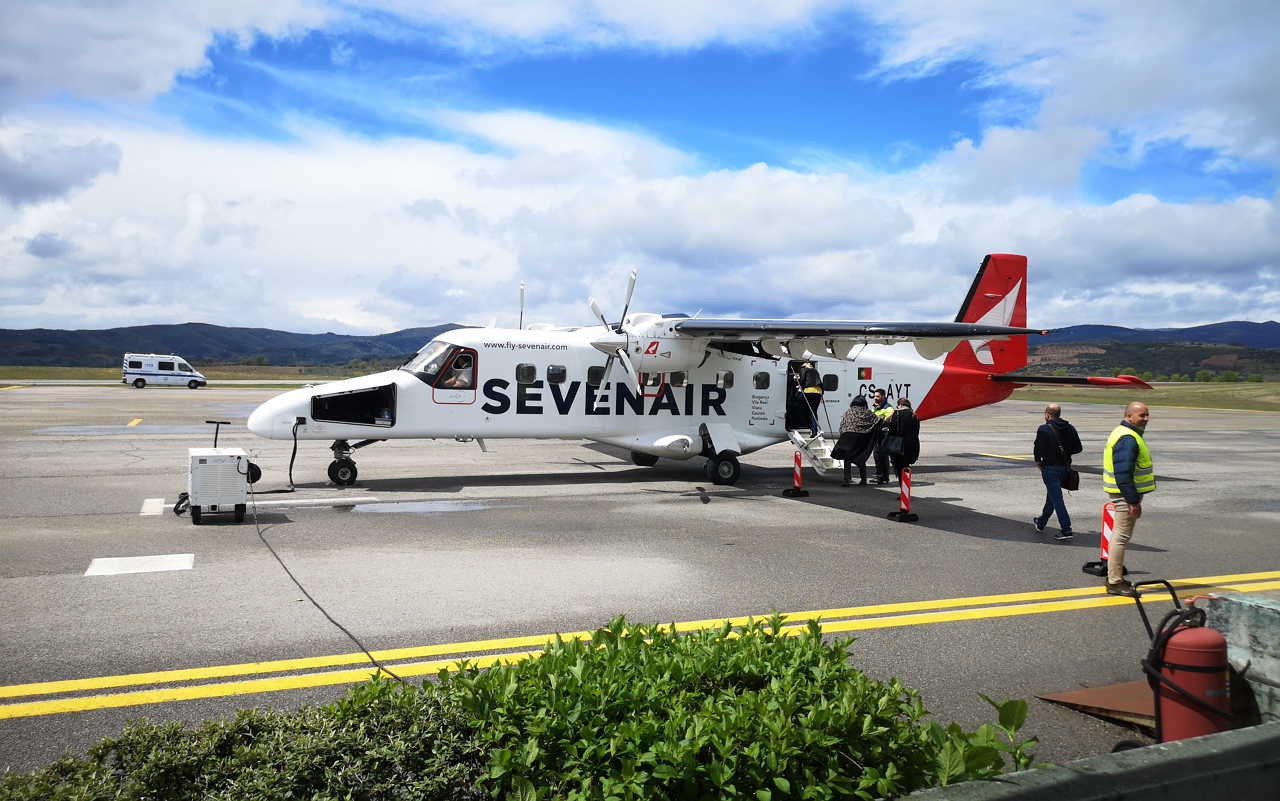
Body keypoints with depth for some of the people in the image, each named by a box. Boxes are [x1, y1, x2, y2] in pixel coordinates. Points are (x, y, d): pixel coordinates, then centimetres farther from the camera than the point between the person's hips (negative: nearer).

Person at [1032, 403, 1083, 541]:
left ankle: (1066, 530, -10)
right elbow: (1078, 448, 6)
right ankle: (1041, 523, 36)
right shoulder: (1070, 428, 4)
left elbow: (1038, 449, -17)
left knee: (1056, 498, -5)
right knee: (1052, 496, 21)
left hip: (1050, 468, -7)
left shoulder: (1044, 430, -15)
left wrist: (1038, 461, 1)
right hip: (1065, 466, 7)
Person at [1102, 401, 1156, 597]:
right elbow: (1123, 473, -25)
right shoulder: (1128, 439, -19)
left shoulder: (1125, 434, 16)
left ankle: (1114, 576, 28)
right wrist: (1133, 501, -25)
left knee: (1121, 536, 18)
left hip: (1124, 493, 11)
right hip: (1126, 494, -11)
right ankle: (1115, 583, -2)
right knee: (1122, 537, -6)